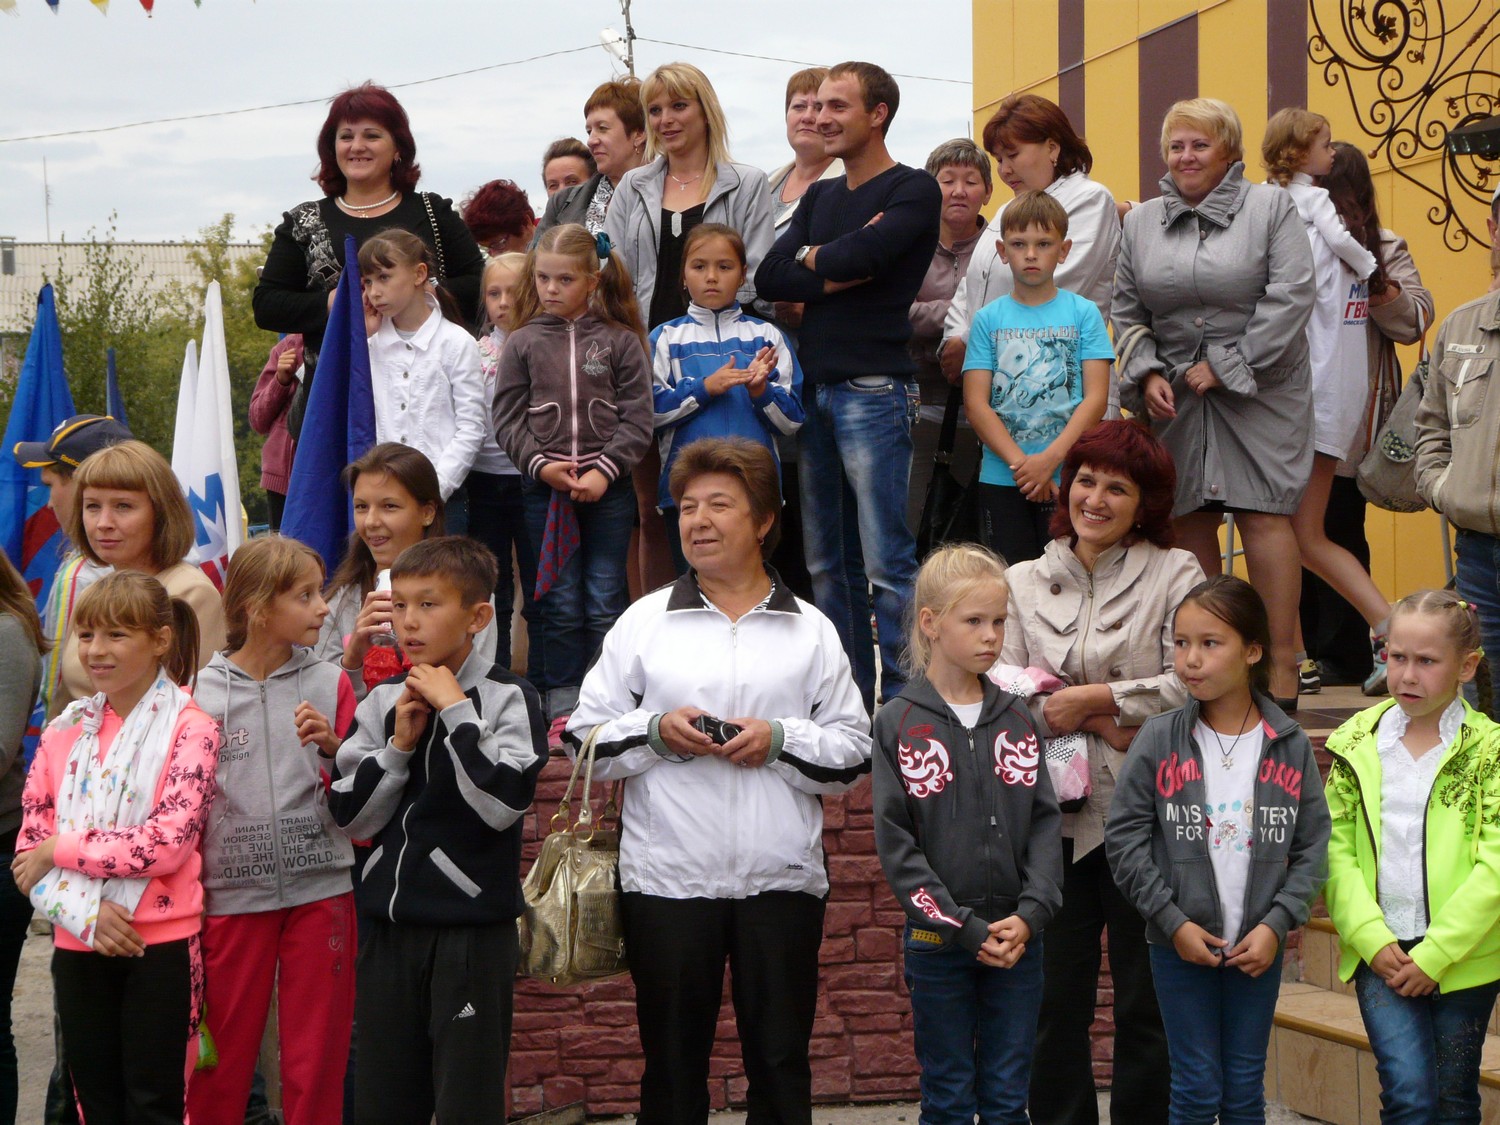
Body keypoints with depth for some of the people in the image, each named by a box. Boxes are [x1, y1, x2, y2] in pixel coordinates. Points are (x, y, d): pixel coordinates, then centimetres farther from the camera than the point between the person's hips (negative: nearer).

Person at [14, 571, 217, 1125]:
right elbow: (30, 842, 5)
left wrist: (60, 849, -12)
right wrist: (85, 911, -13)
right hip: (78, 943, 5)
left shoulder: (190, 729, -6)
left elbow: (169, 843, -17)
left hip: (160, 944, -5)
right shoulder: (65, 731, 8)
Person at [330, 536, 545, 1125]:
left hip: (473, 927, -5)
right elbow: (352, 816, 4)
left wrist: (456, 711, -16)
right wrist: (399, 745, -8)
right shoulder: (383, 702, 8)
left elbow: (501, 805, -20)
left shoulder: (509, 699, -6)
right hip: (388, 922, 5)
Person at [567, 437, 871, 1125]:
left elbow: (855, 755, 5)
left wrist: (780, 740, -10)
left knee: (781, 1063, 5)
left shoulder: (810, 631, 8)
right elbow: (586, 740, 7)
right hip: (666, 880, 0)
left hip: (781, 880, 0)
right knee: (672, 1062, 7)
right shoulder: (644, 622, 8)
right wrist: (654, 731, -10)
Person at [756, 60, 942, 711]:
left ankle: (902, 702, -4)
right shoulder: (821, 197, 19)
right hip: (814, 387, 7)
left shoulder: (912, 192, -3)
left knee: (886, 561, -8)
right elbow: (769, 279, 6)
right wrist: (838, 272, -8)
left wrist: (814, 257, 2)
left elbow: (853, 258, -18)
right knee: (827, 563, 10)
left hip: (873, 389, -7)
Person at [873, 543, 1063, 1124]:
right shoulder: (899, 723, -4)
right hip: (937, 942, -3)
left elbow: (1045, 822, 3)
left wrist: (1031, 914, -12)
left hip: (1018, 937, 3)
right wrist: (965, 928, -14)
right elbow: (895, 843, -8)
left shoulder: (1017, 720, 6)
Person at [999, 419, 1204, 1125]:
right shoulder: (1024, 582, 11)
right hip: (1053, 812, 3)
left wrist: (1092, 699, -10)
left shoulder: (1175, 574, 2)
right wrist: (1102, 722, -11)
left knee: (1147, 1002, 3)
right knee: (1055, 1000, 6)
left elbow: (1192, 683, -10)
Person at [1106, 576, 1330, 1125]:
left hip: (1259, 948, 2)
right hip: (1180, 945, -1)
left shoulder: (1290, 746, -1)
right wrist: (1174, 922, -11)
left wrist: (1277, 924, -10)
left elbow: (1313, 847, 1)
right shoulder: (1158, 740, -5)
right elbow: (1125, 840, -5)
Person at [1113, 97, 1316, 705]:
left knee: (1263, 516, -10)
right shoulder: (1141, 222, 12)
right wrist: (1147, 374, -3)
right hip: (1174, 398, 4)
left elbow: (1291, 297, -10)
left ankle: (1282, 667, -7)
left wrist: (1227, 367, -12)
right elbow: (1126, 311, 14)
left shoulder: (1270, 207, -1)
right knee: (1190, 522, 4)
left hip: (1258, 392, -4)